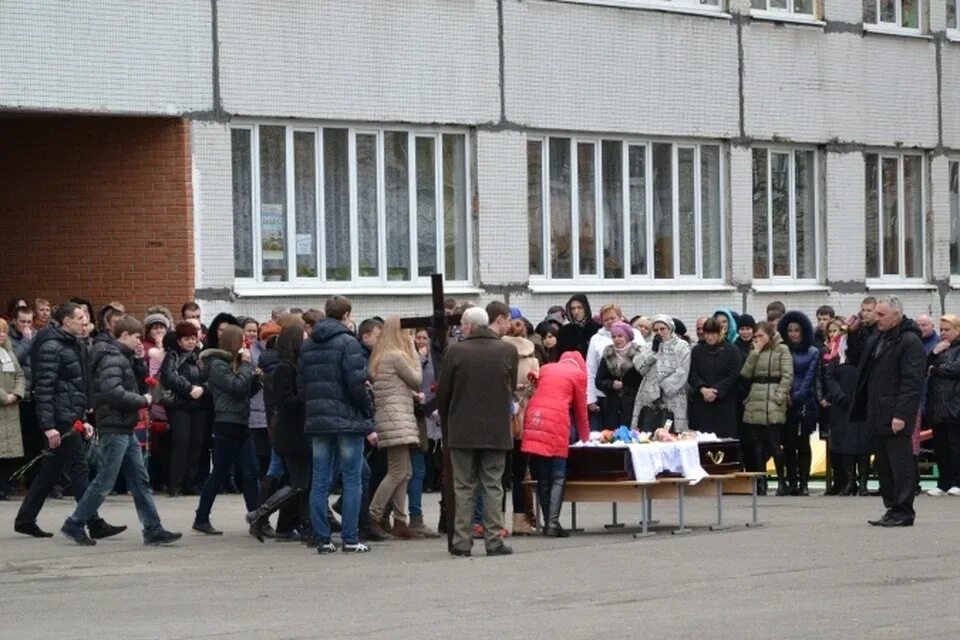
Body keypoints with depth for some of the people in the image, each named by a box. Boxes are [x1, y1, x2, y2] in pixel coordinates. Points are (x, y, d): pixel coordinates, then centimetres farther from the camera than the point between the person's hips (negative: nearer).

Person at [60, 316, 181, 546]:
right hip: (114, 429, -10)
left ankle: (153, 530, 9)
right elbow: (113, 393, -26)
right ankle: (74, 525, 6)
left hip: (126, 429, 10)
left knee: (140, 481, 8)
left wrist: (138, 361, 8)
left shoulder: (123, 357, 16)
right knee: (104, 483, -4)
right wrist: (143, 400, -15)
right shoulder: (111, 358, -15)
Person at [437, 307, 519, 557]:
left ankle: (461, 541, 2)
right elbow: (512, 389, 8)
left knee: (464, 487, 5)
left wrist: (447, 421, 16)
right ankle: (494, 540, 2)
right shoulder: (508, 351, -1)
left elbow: (443, 393, 0)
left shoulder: (456, 351, -7)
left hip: (462, 431, -1)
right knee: (493, 486, 6)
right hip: (497, 431, 1)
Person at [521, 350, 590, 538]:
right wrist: (585, 436, 31)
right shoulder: (579, 374, 12)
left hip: (533, 419, 4)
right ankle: (553, 522, -10)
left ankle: (547, 522, 10)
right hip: (556, 423, -4)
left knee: (542, 478, 10)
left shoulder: (546, 369, 24)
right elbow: (580, 409, 16)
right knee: (558, 478, -1)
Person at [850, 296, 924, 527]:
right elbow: (865, 374, 23)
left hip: (897, 415, -9)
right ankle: (893, 508, 18)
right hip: (879, 415, 9)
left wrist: (901, 414, -21)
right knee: (884, 465, 11)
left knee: (900, 462, -6)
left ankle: (904, 511, -3)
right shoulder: (876, 340, 16)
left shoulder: (909, 341, -10)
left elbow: (912, 382, -16)